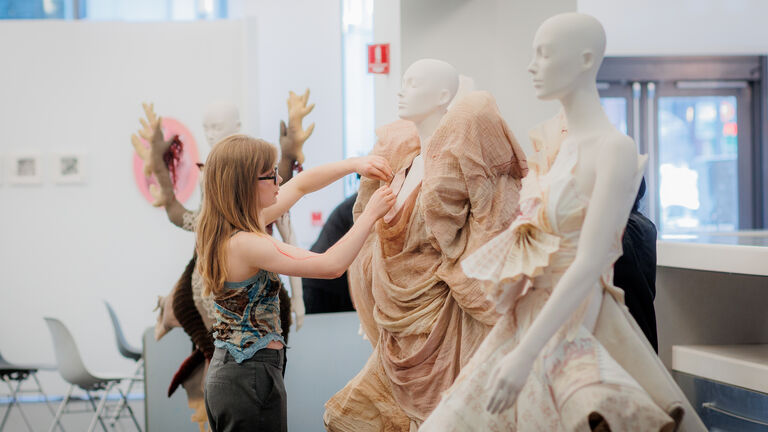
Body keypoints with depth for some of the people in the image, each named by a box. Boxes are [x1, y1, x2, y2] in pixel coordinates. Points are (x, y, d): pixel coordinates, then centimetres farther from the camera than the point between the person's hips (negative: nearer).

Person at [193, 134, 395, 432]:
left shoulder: (225, 229, 5)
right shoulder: (245, 244, -23)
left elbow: (301, 185, 16)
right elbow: (331, 265, -22)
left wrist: (355, 165, 6)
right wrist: (371, 214, -13)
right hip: (251, 380, -9)